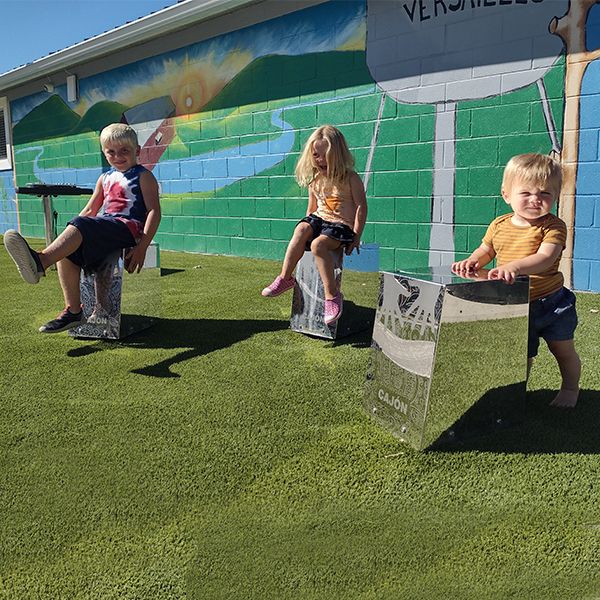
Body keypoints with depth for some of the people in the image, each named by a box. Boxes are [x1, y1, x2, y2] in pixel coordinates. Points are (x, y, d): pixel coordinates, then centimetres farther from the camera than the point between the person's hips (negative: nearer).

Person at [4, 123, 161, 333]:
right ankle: (73, 311, -19)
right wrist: (68, 235, 12)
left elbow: (154, 211, -7)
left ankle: (41, 260, -51)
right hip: (103, 227, 7)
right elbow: (90, 210, 27)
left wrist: (142, 247, -19)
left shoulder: (143, 176, 4)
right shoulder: (105, 178, 24)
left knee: (82, 225, -33)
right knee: (67, 252, -20)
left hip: (129, 226, -7)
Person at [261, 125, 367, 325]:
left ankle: (332, 295, -29)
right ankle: (285, 277, -21)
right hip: (319, 219, 5)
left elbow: (361, 206, -8)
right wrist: (307, 228, 14)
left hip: (342, 225, -5)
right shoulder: (315, 179, 9)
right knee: (301, 229, -28)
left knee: (318, 244, -34)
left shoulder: (350, 178, -8)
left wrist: (356, 237, -12)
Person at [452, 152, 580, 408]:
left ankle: (570, 389, 41)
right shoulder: (499, 226, -3)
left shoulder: (553, 226, -17)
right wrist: (471, 262, -12)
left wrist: (515, 266, -49)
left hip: (551, 303, -3)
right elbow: (485, 252, 10)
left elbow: (545, 258, -33)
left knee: (564, 351, 16)